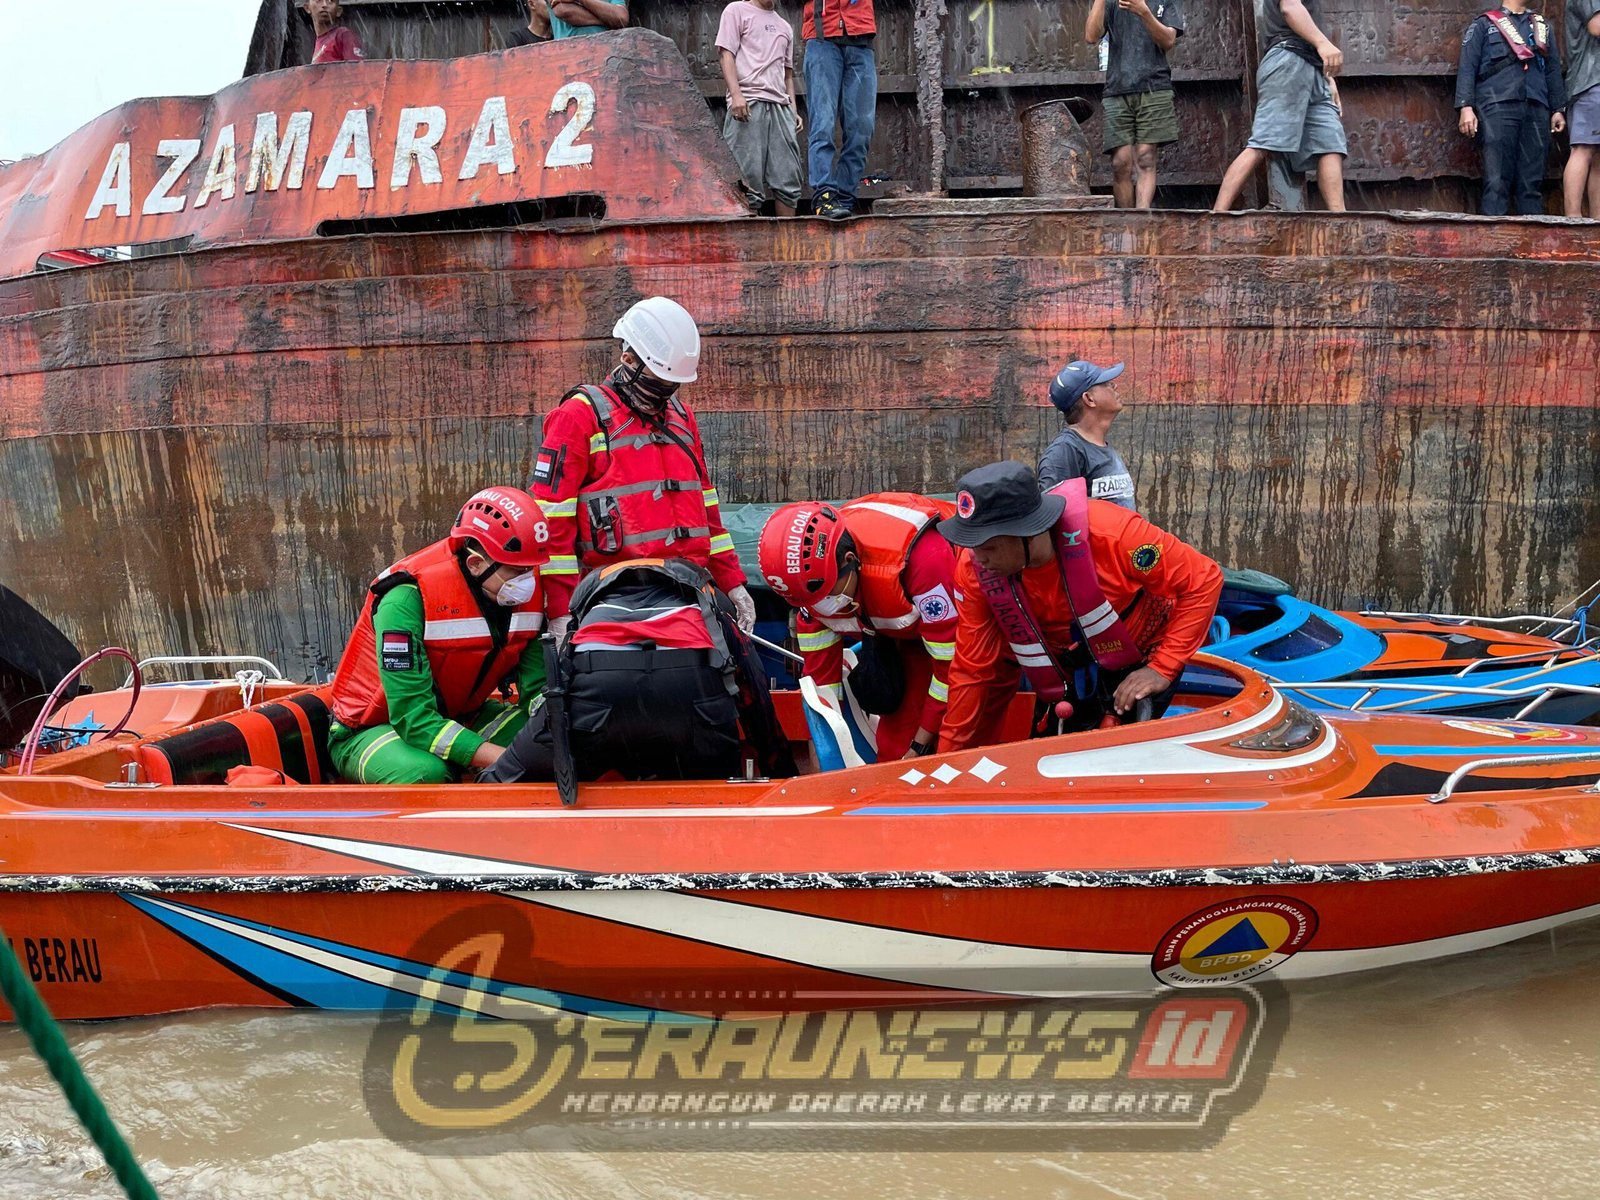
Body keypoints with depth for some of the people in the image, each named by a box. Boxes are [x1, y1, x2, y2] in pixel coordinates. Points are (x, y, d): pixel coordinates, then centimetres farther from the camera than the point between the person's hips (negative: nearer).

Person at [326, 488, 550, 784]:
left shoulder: (526, 591, -12)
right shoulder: (409, 597, -30)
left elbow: (538, 688, -9)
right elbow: (414, 720, -32)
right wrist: (503, 758, -40)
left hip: (459, 718, 6)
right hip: (371, 728, -6)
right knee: (426, 774, -38)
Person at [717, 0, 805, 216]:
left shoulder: (785, 27, 27)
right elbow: (727, 54, 0)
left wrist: (793, 110, 14)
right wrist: (736, 94, -14)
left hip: (781, 107, 5)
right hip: (748, 103, -5)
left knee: (788, 181, -2)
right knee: (749, 178, -11)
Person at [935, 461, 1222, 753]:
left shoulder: (1106, 530, -37)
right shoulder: (974, 570, -26)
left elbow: (1203, 579, -26)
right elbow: (973, 671, -15)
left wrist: (1162, 670, -28)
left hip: (1142, 661, -4)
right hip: (1067, 673, 4)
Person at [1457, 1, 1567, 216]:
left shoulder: (1542, 27, 26)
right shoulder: (1484, 25, 13)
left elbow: (1553, 69, 24)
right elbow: (1467, 68, 4)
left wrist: (1558, 109, 15)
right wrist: (1466, 107, -8)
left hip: (1536, 108, 4)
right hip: (1498, 107, -4)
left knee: (1533, 178, -2)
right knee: (1497, 177, -13)